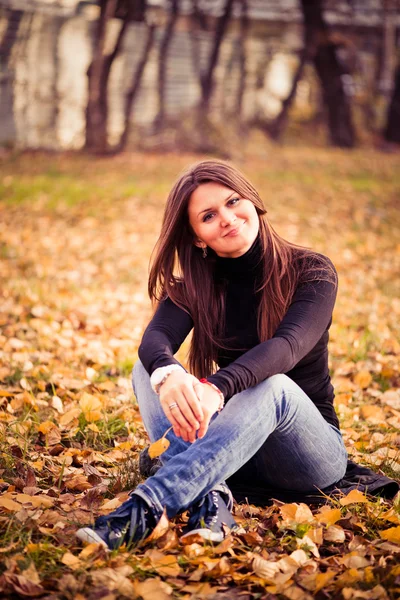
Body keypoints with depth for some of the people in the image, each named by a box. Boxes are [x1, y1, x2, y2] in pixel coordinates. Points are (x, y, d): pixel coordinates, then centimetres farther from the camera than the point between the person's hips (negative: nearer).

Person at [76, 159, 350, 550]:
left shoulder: (311, 272, -9)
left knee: (272, 386, -36)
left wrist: (217, 387, -48)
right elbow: (155, 338, -20)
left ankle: (145, 507, -49)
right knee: (148, 369, -17)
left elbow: (288, 345, -29)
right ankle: (210, 497, -38)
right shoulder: (196, 283, 1)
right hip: (233, 451, 3)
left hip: (310, 452, -3)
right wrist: (167, 375, -46)